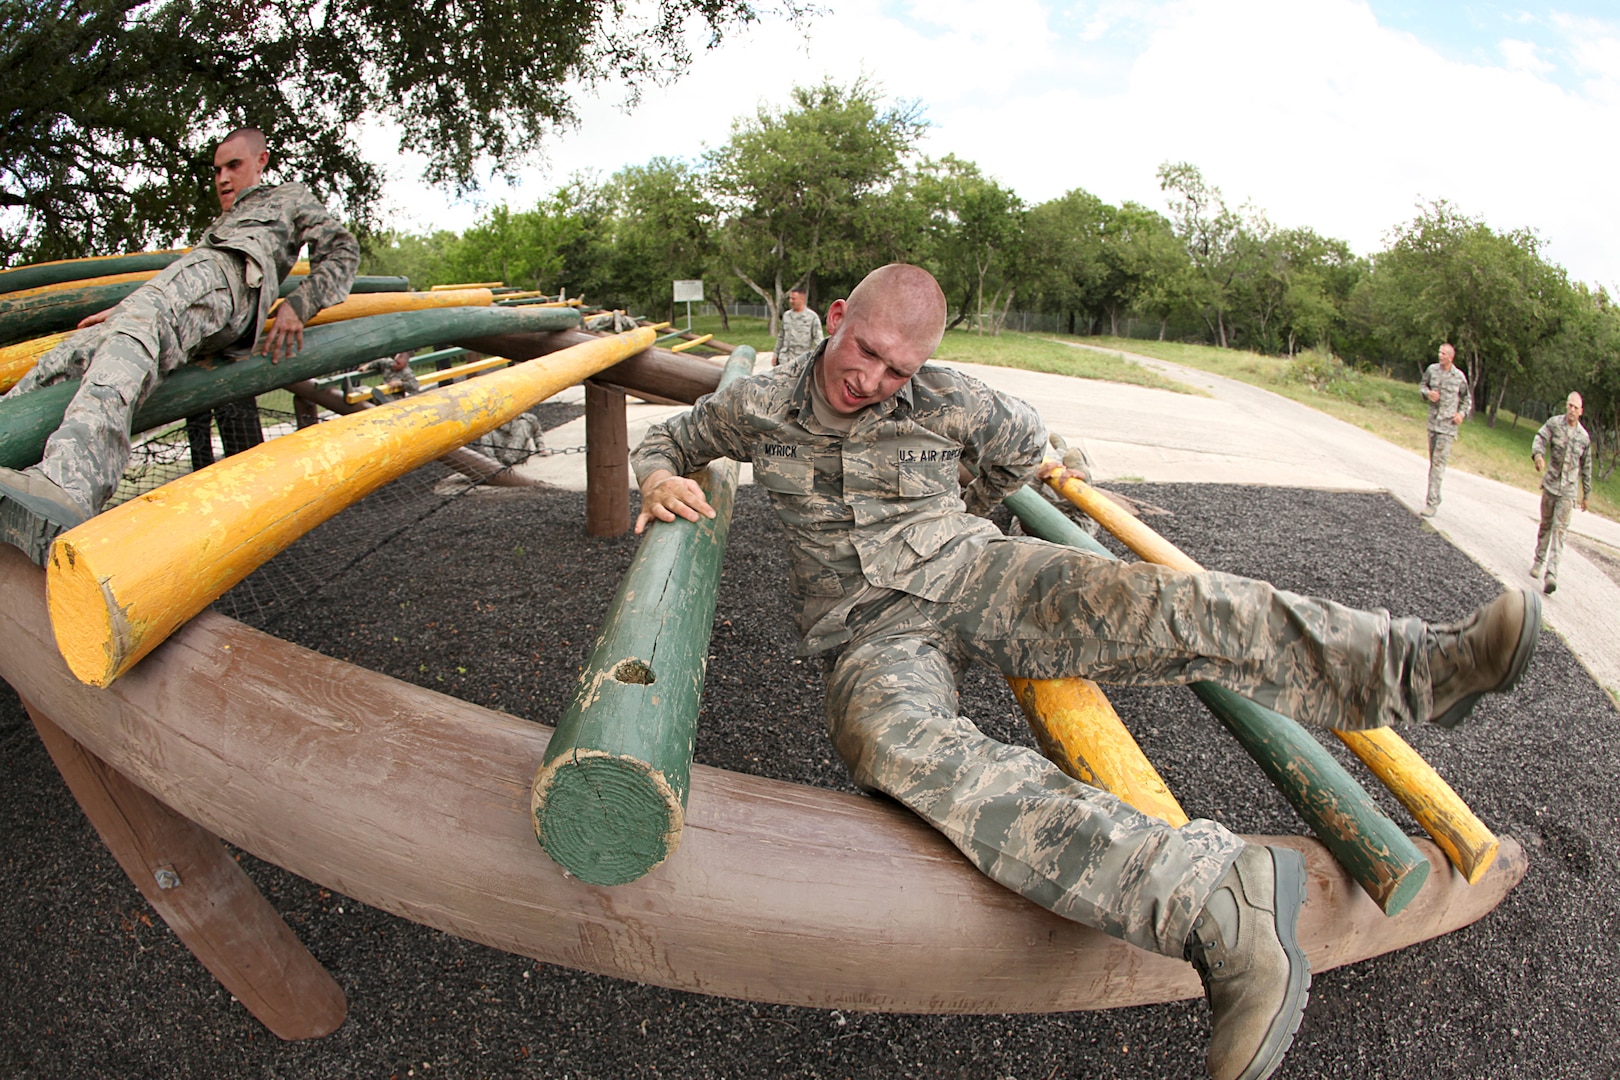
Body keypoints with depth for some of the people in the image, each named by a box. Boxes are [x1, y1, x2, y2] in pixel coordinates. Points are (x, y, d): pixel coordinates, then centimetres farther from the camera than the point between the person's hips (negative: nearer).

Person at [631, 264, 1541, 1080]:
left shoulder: (947, 400, 3)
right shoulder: (758, 405, 4)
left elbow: (1027, 445, 23)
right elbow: (669, 438, 21)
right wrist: (662, 479, -3)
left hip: (973, 573, 3)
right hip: (872, 633, -2)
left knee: (1160, 606, -29)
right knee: (900, 744, -41)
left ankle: (1418, 664, -29)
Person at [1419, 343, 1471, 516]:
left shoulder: (1459, 377, -6)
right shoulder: (1432, 369, 1)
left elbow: (1467, 399, 9)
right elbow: (1423, 385, 17)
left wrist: (1462, 413, -7)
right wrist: (1428, 393, -5)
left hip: (1448, 425, -4)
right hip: (1432, 422, 4)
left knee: (1438, 462, -10)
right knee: (1433, 461, 14)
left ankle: (1432, 503, -11)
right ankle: (1435, 496, 28)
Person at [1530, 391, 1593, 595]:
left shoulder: (1584, 437, 2)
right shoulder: (1553, 423, -1)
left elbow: (1586, 467, 11)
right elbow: (1540, 438, -15)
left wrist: (1586, 494, 16)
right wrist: (1538, 454, -39)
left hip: (1568, 490, 0)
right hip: (1550, 484, 0)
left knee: (1559, 529, -8)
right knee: (1545, 525, 12)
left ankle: (1551, 574, -15)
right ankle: (1539, 561, 32)